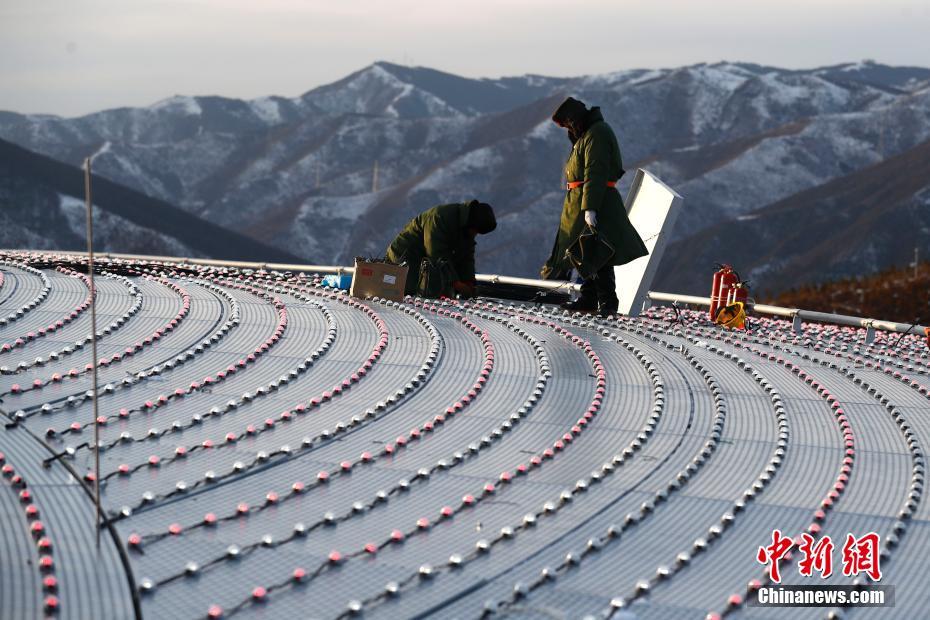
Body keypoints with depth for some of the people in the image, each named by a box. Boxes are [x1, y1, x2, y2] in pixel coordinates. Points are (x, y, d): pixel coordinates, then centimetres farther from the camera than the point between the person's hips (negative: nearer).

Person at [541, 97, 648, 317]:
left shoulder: (596, 134, -14)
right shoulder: (586, 135, 20)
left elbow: (594, 174, -23)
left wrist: (589, 208, -27)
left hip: (595, 202, -11)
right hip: (583, 204, 11)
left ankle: (607, 302, -11)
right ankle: (588, 299, 19)